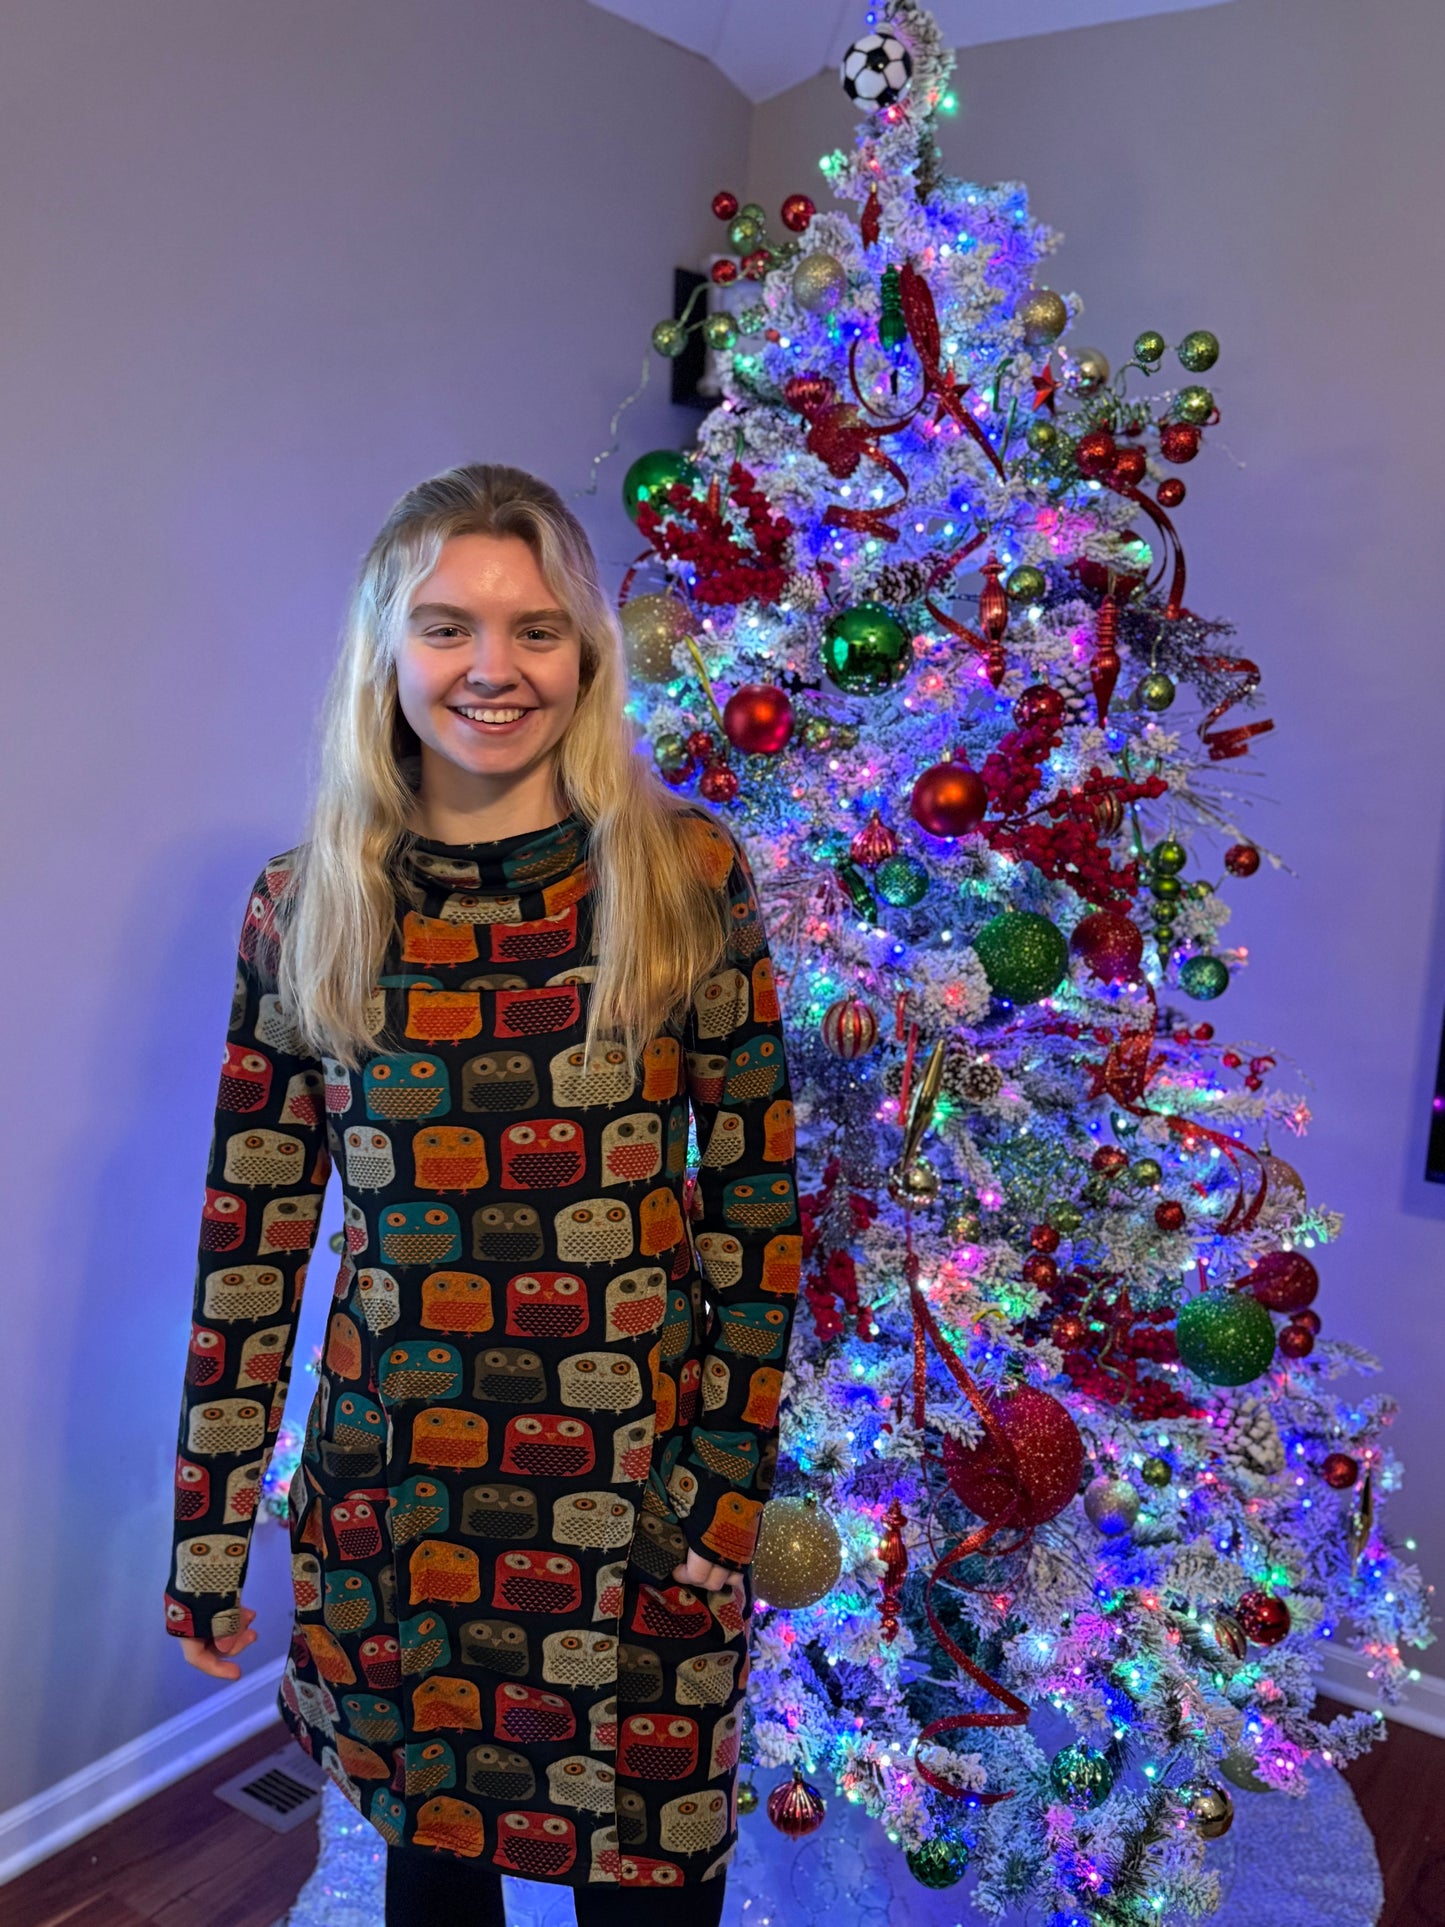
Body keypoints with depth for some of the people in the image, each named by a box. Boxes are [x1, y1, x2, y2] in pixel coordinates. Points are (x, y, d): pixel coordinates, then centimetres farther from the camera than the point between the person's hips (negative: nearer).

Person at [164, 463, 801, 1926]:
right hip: (388, 1488, 2)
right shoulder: (309, 908, -3)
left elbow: (758, 1191, -3)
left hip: (636, 1484, -1)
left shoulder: (687, 877, -6)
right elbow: (251, 1234, 1)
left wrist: (732, 1475, -5)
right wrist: (208, 1538, 5)